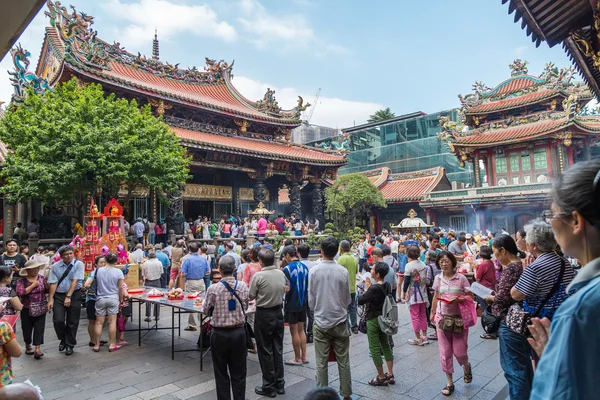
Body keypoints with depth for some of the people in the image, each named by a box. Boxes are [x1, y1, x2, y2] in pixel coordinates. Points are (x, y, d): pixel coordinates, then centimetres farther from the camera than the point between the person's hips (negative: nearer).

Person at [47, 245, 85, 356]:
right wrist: (50, 299, -3)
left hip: (74, 295, -1)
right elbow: (53, 283, -1)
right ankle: (63, 339, 23)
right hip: (58, 296, 1)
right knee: (58, 320, -6)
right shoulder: (55, 266, 0)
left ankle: (69, 345, 22)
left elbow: (75, 281, -12)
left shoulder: (78, 264, -6)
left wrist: (68, 296, -16)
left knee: (72, 322, 5)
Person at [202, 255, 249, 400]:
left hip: (220, 334, -2)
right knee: (238, 373, 14)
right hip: (239, 332, 2)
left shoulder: (213, 288, -15)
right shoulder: (243, 286, -8)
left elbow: (206, 308, 2)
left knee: (221, 373, 14)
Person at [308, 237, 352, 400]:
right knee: (343, 361, 12)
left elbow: (310, 299, -2)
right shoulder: (343, 271, -9)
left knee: (321, 363, 8)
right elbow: (348, 299, 2)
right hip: (340, 321, 1)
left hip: (320, 322, 0)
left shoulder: (314, 271, -9)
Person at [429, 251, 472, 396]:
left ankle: (467, 367, 40)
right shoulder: (438, 278, 1)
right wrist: (432, 312, 18)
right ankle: (449, 383, 19)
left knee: (459, 351, 3)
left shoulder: (461, 278, -10)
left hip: (459, 318, -3)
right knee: (445, 352, 5)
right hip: (442, 317, 3)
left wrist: (458, 299, -24)